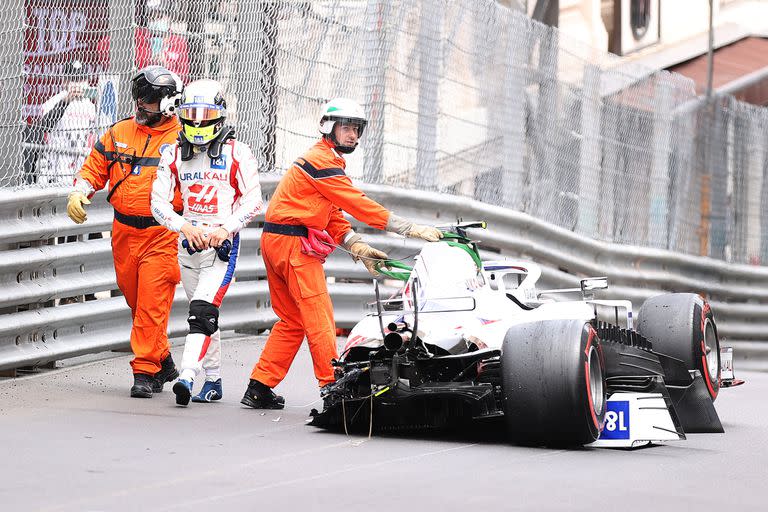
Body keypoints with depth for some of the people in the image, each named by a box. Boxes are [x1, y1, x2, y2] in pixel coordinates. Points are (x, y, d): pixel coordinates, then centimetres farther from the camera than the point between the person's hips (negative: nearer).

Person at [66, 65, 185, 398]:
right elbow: (93, 167, 16)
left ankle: (145, 371, -5)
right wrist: (79, 193, -2)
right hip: (124, 231, 5)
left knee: (152, 304, -10)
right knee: (136, 303, 12)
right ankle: (163, 362, 28)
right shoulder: (119, 133, 10)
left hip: (163, 235, -5)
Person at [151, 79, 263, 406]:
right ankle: (214, 381, 23)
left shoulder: (237, 153, -3)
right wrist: (185, 227, -15)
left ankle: (187, 376, -27)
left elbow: (252, 200, -3)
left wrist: (226, 228, -17)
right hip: (189, 243, 5)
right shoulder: (174, 155, 7)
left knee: (203, 311, -18)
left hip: (223, 242, -5)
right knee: (205, 315, 13)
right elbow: (159, 201, 2)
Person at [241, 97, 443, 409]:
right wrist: (410, 229, -18)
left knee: (291, 321, 13)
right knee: (319, 318, -8)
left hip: (275, 242, 10)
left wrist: (359, 249, 3)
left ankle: (259, 388, 13)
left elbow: (334, 216, 17)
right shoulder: (322, 161, -13)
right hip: (294, 243, -10)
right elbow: (358, 204, -18)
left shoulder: (324, 160, 21)